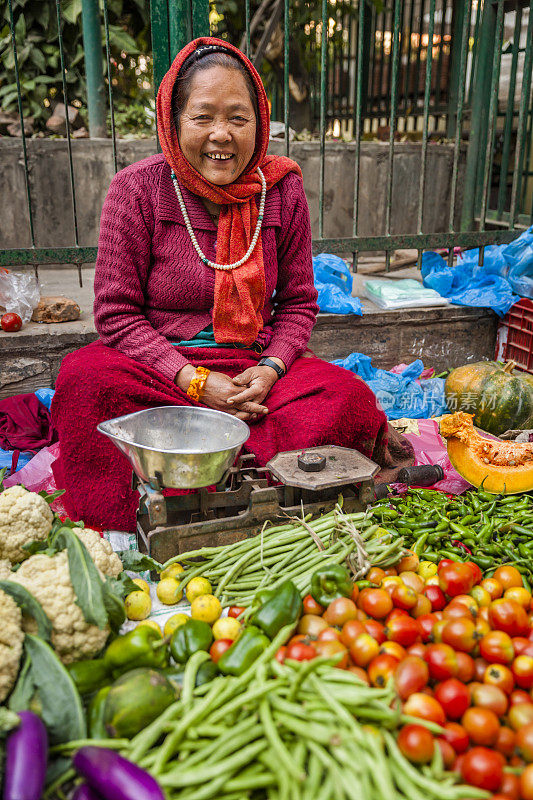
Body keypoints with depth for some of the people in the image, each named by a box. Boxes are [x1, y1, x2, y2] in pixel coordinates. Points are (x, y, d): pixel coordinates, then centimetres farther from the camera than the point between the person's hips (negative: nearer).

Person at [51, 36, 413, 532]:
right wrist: (194, 381, -19)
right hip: (160, 362, -1)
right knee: (84, 380, -32)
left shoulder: (282, 189, 1)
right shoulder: (137, 188, -6)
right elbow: (116, 312, -6)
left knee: (347, 397, -24)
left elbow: (297, 303, 8)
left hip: (257, 364, 2)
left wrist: (270, 369, -13)